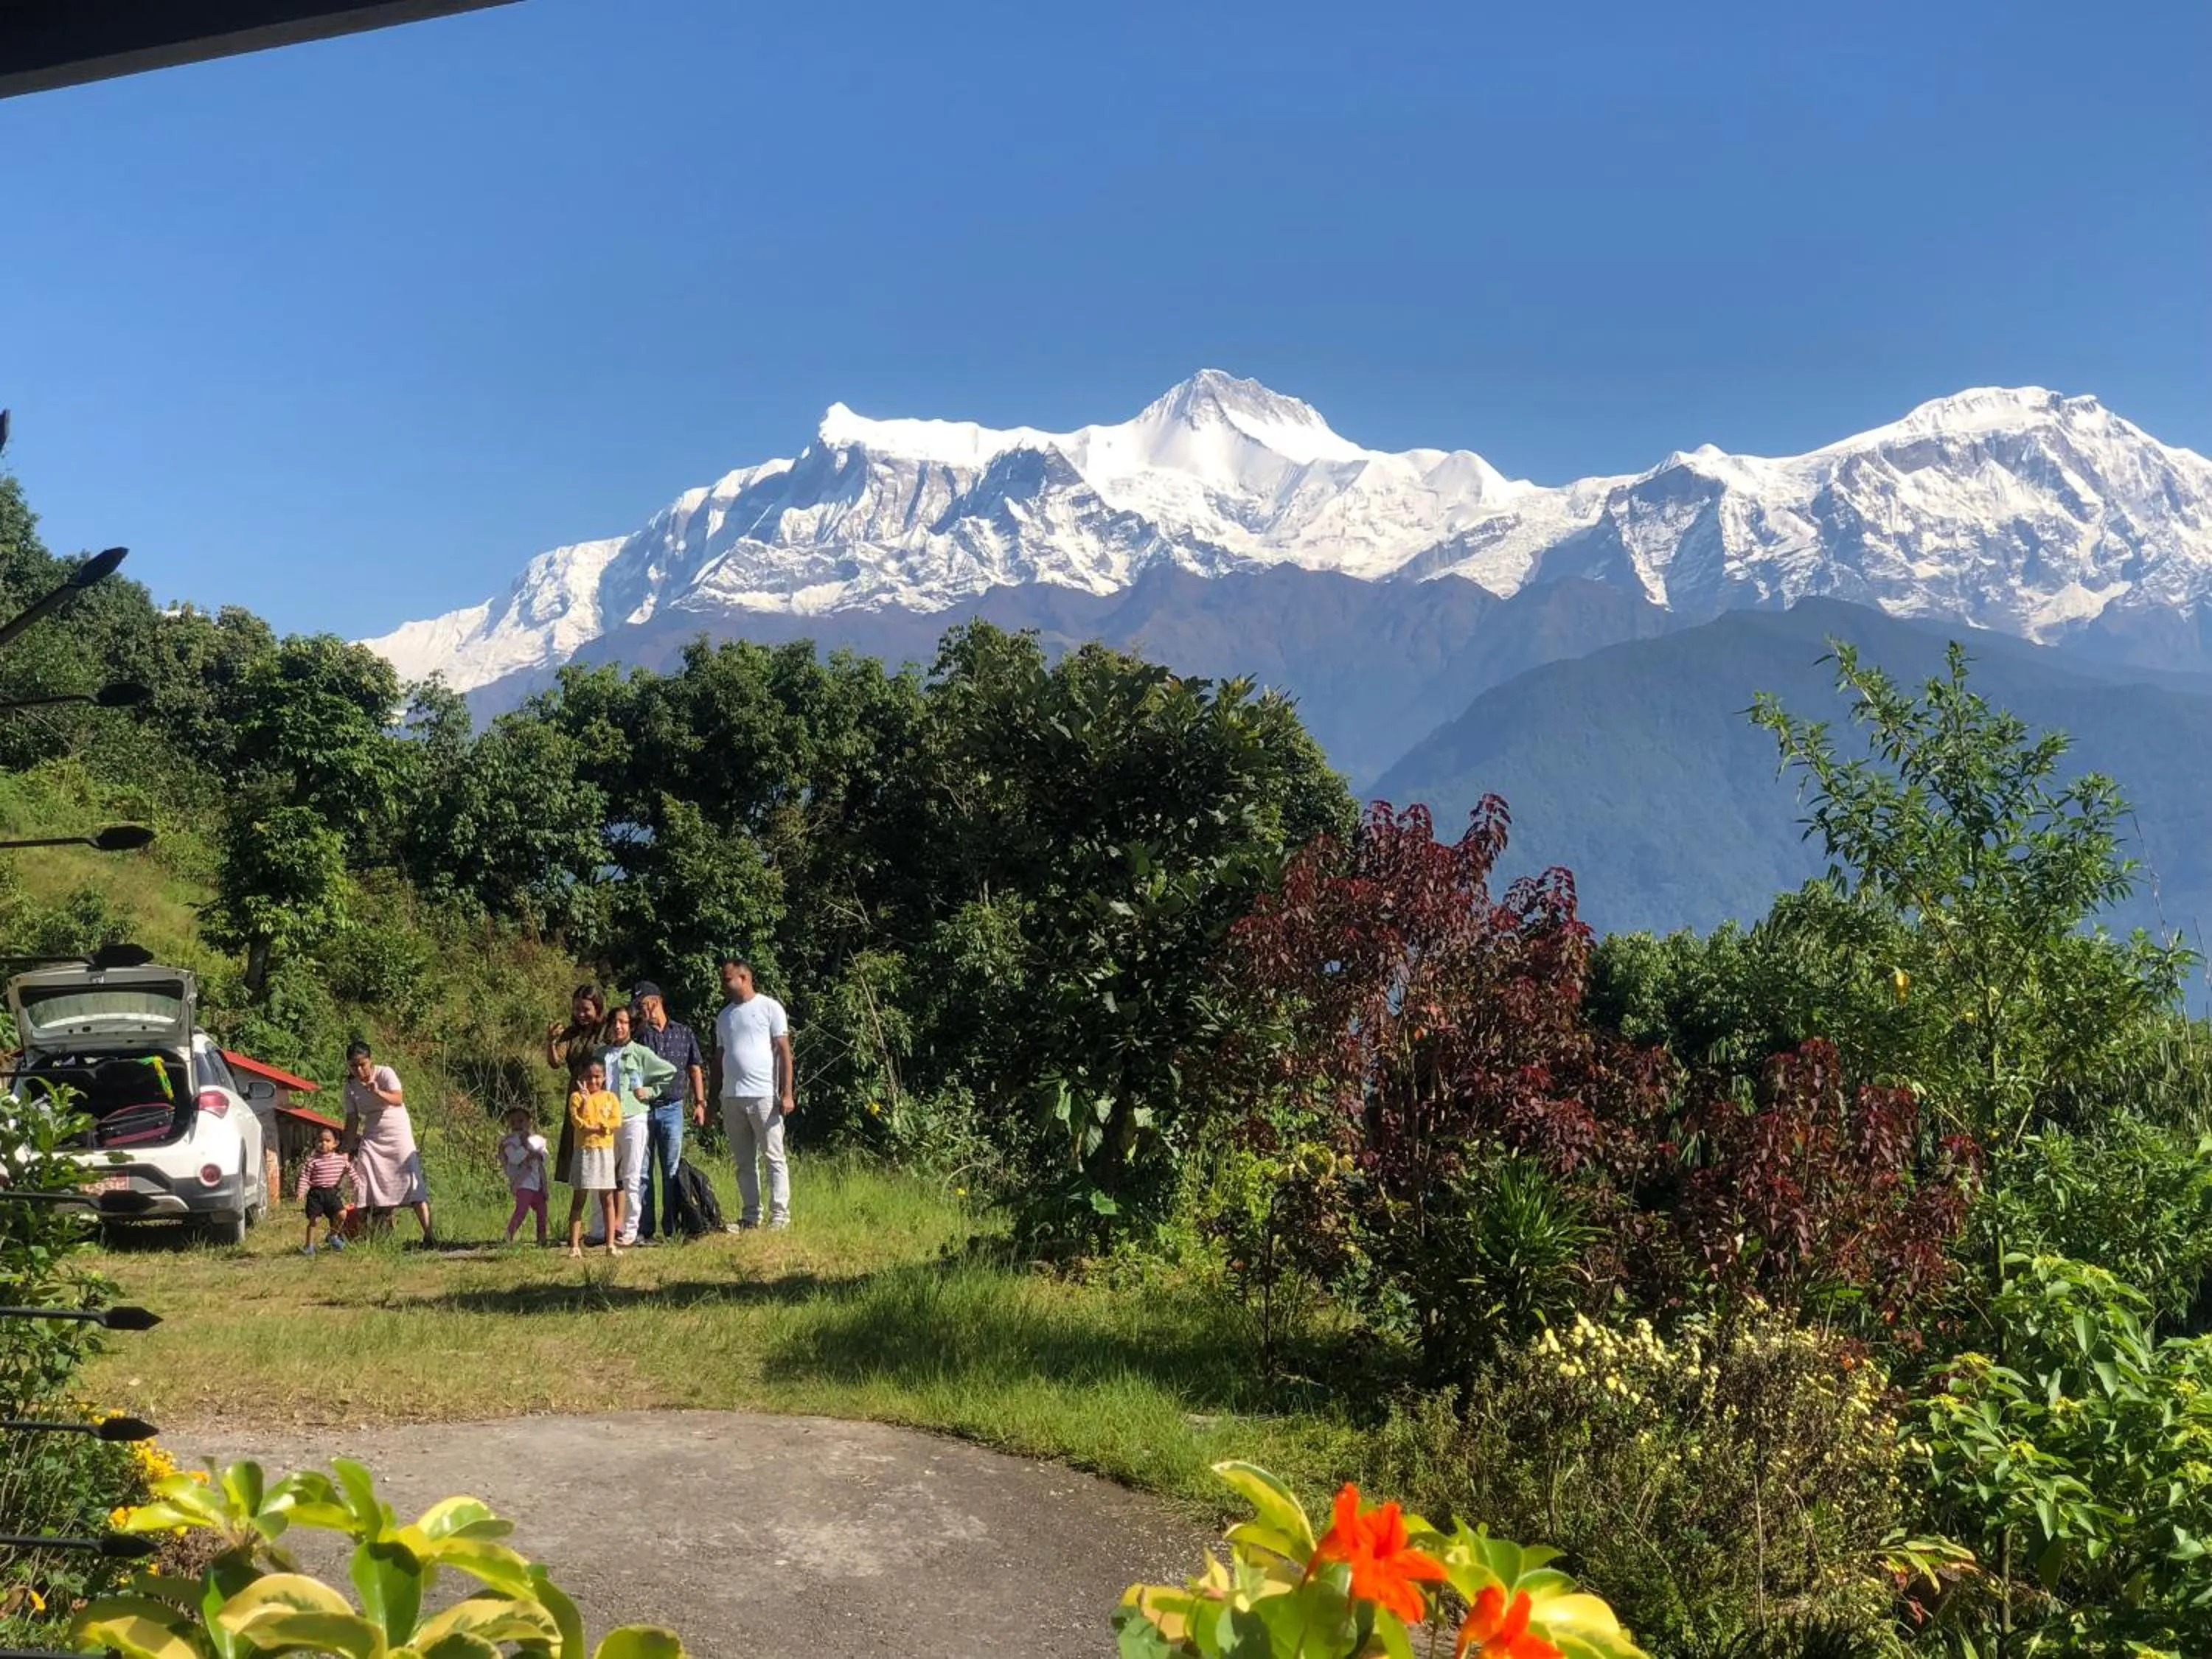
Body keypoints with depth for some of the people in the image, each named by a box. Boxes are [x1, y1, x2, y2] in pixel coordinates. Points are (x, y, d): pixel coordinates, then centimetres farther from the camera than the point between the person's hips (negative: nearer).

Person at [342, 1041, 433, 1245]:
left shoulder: (385, 1073, -12)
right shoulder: (351, 1086, 1)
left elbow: (398, 1100, -28)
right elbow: (352, 1119, 5)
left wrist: (378, 1092, -46)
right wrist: (350, 1149, 2)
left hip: (398, 1135, -4)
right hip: (371, 1139, 4)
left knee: (413, 1185, -12)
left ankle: (429, 1236, -14)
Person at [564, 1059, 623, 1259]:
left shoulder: (610, 1098, 8)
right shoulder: (577, 1097, 2)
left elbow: (616, 1122, -5)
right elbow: (577, 1120, -12)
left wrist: (594, 1126, -13)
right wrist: (585, 1100, -20)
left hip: (605, 1151, 2)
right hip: (584, 1151, -2)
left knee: (607, 1199, 5)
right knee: (579, 1199, -1)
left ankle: (611, 1244, 10)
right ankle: (574, 1246, -2)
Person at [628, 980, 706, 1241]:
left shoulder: (683, 1033, 11)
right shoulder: (637, 1034, 8)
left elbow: (695, 1070, 13)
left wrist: (699, 1103, 6)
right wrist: (640, 1028, -8)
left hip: (671, 1109, 0)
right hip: (641, 1109, 0)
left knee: (672, 1171, 2)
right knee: (642, 1171, 0)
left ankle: (673, 1228, 5)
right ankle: (643, 1228, 3)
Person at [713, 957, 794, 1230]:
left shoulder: (769, 1008, 0)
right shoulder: (724, 1016, 17)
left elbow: (784, 1052, -4)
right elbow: (720, 1058, 18)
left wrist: (786, 1093, -12)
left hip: (763, 1095, -6)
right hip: (732, 1097, 6)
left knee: (773, 1158, -4)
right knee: (744, 1162, 7)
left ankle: (780, 1215, -3)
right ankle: (751, 1216, 11)